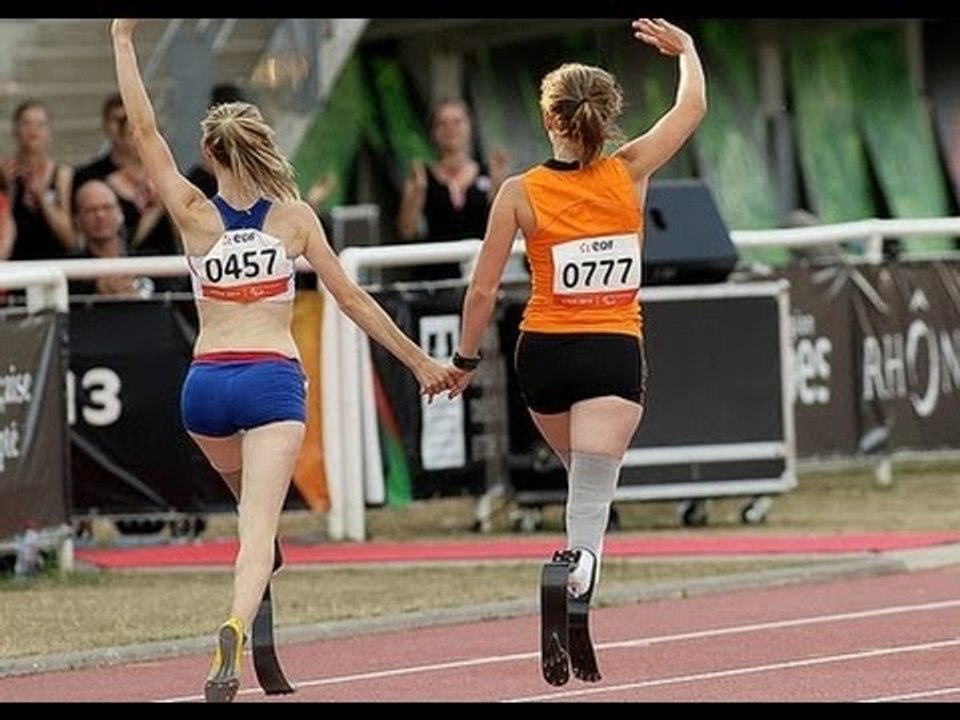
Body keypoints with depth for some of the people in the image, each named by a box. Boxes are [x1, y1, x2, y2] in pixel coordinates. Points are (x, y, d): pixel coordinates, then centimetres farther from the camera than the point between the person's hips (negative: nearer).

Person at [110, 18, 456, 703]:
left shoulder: (194, 213, 1)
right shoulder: (294, 216, 3)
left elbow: (144, 131, 4)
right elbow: (352, 299, 5)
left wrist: (124, 40, 9)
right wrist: (420, 360, 11)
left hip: (206, 383, 2)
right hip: (273, 380, -2)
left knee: (253, 506, 31)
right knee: (258, 524, -14)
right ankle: (236, 628, -39)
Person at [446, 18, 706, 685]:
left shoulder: (520, 193, -6)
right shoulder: (630, 173, -4)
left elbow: (483, 290, -3)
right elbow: (693, 106, 9)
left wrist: (466, 359, 11)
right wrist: (685, 49, 27)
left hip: (543, 354, 2)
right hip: (614, 354, -1)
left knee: (587, 482, 25)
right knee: (591, 498, -9)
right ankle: (577, 559, -36)